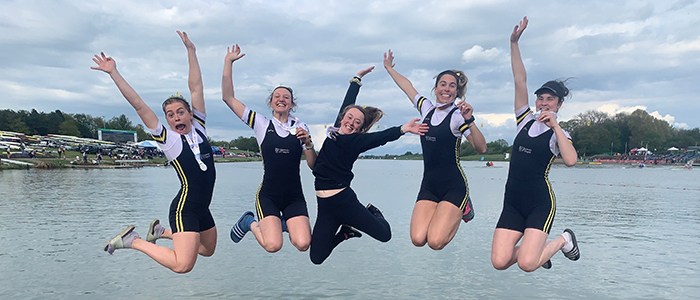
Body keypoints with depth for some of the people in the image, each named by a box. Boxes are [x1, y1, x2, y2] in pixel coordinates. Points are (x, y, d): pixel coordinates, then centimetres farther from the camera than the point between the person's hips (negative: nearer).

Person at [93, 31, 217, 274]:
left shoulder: (199, 128, 6)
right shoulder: (167, 138, -5)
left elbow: (196, 87, 6)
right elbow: (139, 106, -10)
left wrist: (191, 51, 7)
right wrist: (114, 73, -11)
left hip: (202, 208, 7)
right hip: (184, 207, -7)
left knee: (208, 250, 24)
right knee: (182, 265, -19)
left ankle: (161, 232, 37)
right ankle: (133, 240, 0)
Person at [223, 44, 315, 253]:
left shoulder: (300, 127, 8)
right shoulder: (262, 125, 4)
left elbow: (313, 166, 5)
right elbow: (228, 98, -1)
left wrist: (308, 143, -12)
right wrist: (228, 62, -2)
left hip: (294, 196, 2)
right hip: (268, 195, -1)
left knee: (303, 244, -18)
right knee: (273, 246, -19)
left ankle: (285, 224, 17)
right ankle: (250, 223, 15)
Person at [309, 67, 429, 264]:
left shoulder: (355, 141, -6)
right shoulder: (335, 130, 6)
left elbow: (382, 137, -24)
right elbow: (348, 102, 17)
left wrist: (403, 129, -40)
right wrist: (357, 78, 27)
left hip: (344, 199, -4)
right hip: (325, 204, 4)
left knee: (384, 235, -5)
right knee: (317, 258, 2)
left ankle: (372, 212, 26)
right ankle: (346, 232, 28)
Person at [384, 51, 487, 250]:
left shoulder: (457, 115, -6)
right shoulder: (427, 108, 10)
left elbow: (481, 148, -15)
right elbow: (407, 86, 26)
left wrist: (469, 121, -28)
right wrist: (389, 68, 39)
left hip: (454, 186, -5)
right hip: (428, 187, 5)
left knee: (435, 242, -19)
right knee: (418, 239, -14)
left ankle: (461, 209, 12)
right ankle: (452, 211, 16)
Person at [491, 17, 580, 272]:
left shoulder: (558, 133, 0)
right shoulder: (525, 120, 9)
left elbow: (570, 161, -21)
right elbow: (520, 81, 3)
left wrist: (555, 126, -18)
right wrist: (514, 43, -2)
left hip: (541, 203, -4)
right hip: (513, 203, 4)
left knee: (527, 265, -18)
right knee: (499, 262, -9)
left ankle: (563, 240, 14)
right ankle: (534, 247, 24)